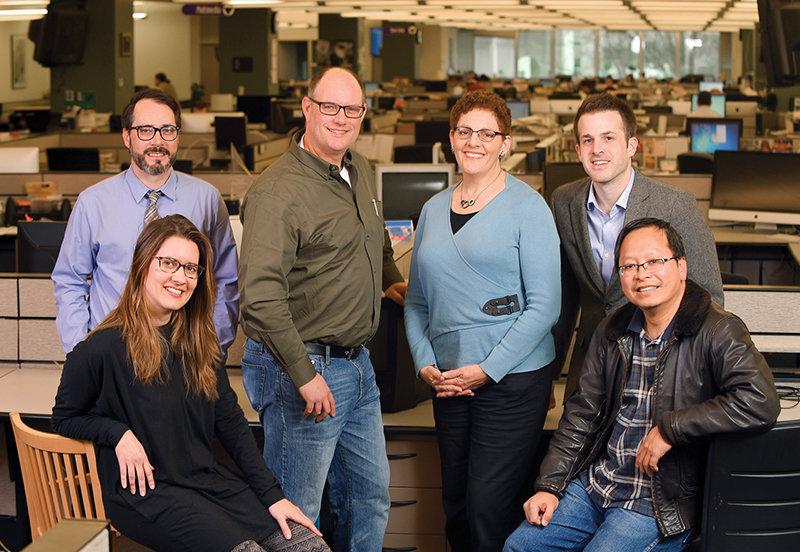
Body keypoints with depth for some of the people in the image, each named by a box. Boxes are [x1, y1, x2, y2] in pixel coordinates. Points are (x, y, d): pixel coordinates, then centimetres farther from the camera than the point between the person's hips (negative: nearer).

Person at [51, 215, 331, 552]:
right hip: (144, 492, -6)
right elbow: (64, 418, 3)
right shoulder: (101, 349, -9)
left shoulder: (199, 342, 10)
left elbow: (230, 422, 10)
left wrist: (273, 495, 4)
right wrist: (119, 433, -15)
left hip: (207, 480, 6)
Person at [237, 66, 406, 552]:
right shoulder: (278, 192, -18)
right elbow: (261, 296, -26)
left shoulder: (361, 171, 10)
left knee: (371, 494, 19)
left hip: (357, 362, 9)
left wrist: (389, 280, 39)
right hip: (302, 367, -9)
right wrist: (304, 375, -26)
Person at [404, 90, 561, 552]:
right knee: (455, 505, 11)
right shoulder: (434, 209, 13)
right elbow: (417, 301, 17)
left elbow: (545, 306, -10)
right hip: (448, 383, 6)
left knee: (491, 508, -5)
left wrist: (487, 370, -13)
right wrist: (425, 364, 1)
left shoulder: (527, 207, -5)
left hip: (512, 379, -5)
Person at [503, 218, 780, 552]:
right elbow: (582, 414, 13)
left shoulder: (717, 332, -13)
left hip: (662, 508, -6)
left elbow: (761, 402, -29)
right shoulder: (612, 331, 8)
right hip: (594, 484, 6)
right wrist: (550, 485, 3)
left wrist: (669, 430, -24)